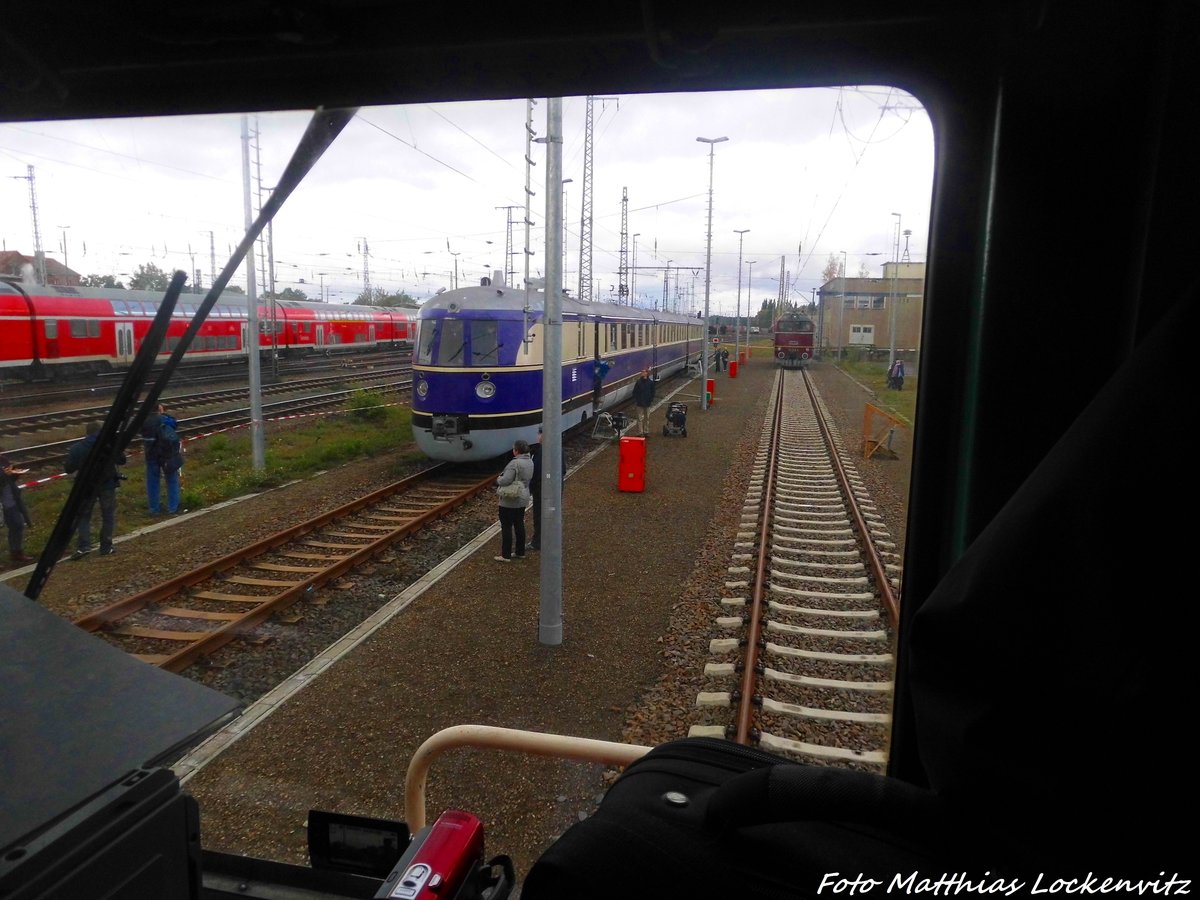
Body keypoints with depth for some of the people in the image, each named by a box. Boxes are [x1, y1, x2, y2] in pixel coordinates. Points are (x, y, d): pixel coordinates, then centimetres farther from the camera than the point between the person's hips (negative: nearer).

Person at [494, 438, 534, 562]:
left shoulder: (514, 463, -23)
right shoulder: (530, 462, 5)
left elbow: (505, 481, -25)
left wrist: (498, 480, -5)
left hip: (510, 501, -9)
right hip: (523, 499, 9)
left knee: (506, 527, 1)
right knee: (519, 525, 18)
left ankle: (506, 555, 6)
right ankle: (520, 552, 26)